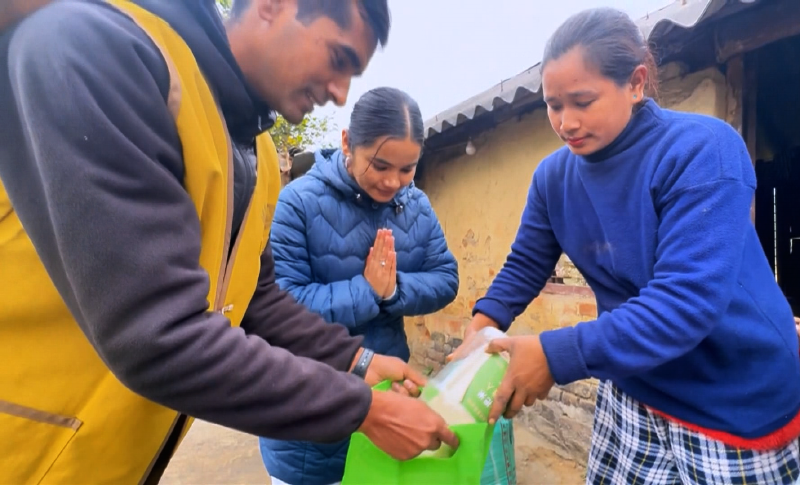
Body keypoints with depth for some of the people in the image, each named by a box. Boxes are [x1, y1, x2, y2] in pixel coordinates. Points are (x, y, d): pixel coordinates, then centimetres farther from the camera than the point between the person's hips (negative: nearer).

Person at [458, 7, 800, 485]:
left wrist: (557, 355, -33)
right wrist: (483, 322, -17)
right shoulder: (554, 175, -7)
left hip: (736, 406, -4)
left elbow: (686, 303, -31)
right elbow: (525, 265, 0)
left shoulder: (703, 149, -23)